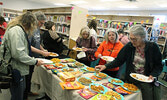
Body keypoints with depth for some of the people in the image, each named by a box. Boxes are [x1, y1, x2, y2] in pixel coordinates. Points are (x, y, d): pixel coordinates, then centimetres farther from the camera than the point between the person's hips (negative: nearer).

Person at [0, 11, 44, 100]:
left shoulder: (19, 30, 14)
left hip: (19, 70, 10)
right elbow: (18, 53, -27)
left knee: (21, 92, 25)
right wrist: (35, 62, -18)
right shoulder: (16, 30, -19)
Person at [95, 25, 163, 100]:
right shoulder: (129, 46, -7)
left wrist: (153, 75, -17)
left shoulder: (153, 47, -10)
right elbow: (118, 60, -4)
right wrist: (105, 66, -17)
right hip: (131, 79, 1)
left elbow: (158, 66, 1)